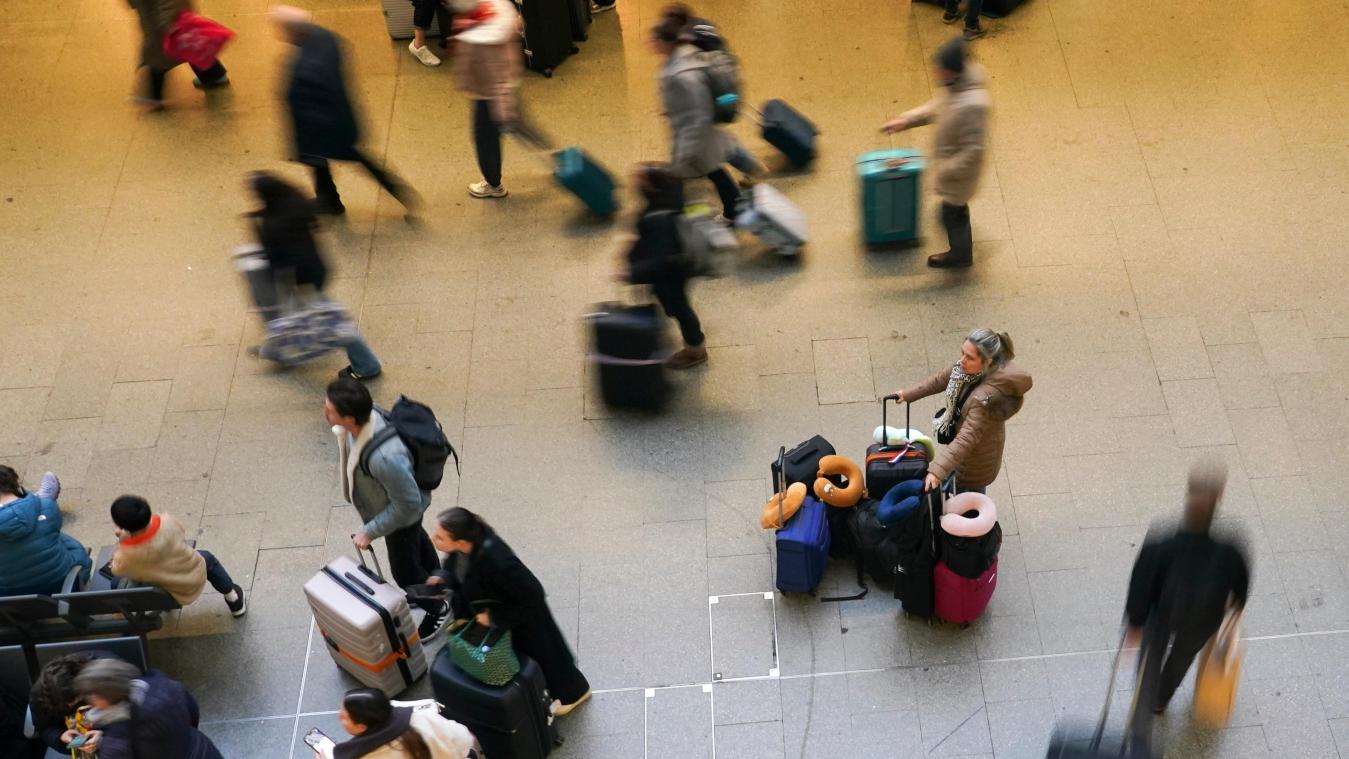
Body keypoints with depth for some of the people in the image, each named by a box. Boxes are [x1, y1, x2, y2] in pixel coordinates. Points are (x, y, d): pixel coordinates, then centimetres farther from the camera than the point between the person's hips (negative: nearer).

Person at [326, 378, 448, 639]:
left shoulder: (385, 457, -49)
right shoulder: (366, 416, -26)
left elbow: (408, 505, -34)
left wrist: (370, 531, -23)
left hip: (401, 514, -8)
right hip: (390, 501, 8)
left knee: (404, 570, 19)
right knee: (417, 541, 35)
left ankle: (438, 610, 48)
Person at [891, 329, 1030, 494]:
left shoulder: (986, 395, -42)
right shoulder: (966, 367, -18)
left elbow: (966, 439, -43)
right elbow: (941, 379, 3)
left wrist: (937, 471, -49)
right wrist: (908, 394, 11)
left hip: (977, 455, -7)